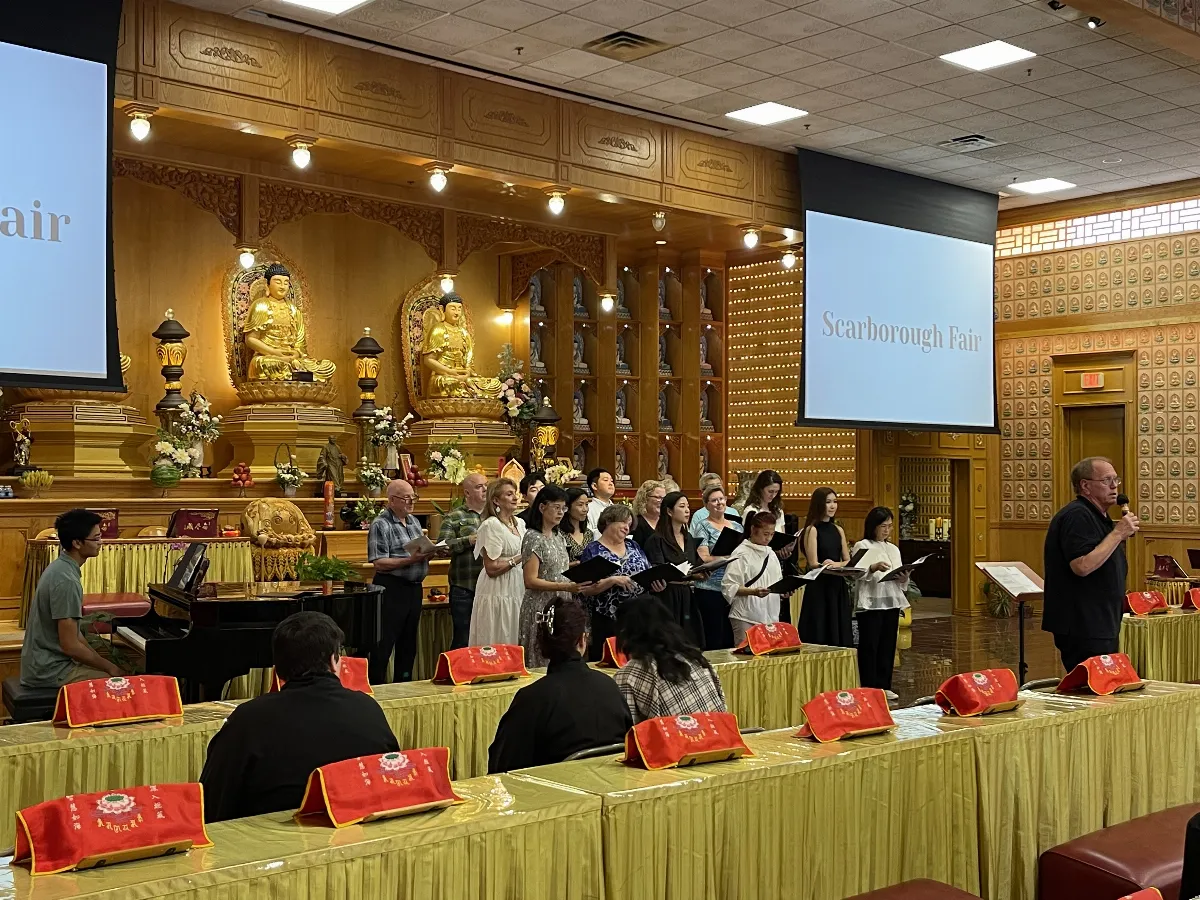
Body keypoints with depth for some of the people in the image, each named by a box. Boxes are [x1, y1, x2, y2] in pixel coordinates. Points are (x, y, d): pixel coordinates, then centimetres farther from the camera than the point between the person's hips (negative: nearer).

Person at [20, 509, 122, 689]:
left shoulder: (60, 567, 7)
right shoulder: (67, 581, -24)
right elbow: (70, 645, -24)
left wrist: (103, 663, 8)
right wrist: (109, 667, -12)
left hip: (44, 661, 10)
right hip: (51, 671, -10)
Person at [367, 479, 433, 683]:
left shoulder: (414, 521, 14)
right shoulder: (381, 525, -10)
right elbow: (379, 563, -16)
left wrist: (428, 554, -1)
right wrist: (411, 560, -23)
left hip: (414, 588, 8)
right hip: (392, 588, -8)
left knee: (409, 643, 14)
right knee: (384, 644, -5)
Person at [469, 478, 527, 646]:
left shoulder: (520, 523, 13)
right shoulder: (491, 525, -10)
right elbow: (492, 568, -15)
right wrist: (517, 559, -17)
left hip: (518, 592, 7)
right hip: (498, 593, -7)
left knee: (515, 644, 9)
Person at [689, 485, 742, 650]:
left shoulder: (737, 526, 15)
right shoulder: (703, 526, -1)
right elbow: (703, 558, -12)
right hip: (710, 591, -5)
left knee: (731, 638, 7)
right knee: (714, 641, -3)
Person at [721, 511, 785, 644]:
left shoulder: (771, 554, 15)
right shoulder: (741, 554, -7)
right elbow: (728, 587, -13)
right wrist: (754, 592, -24)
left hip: (771, 616, 6)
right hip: (746, 618, -6)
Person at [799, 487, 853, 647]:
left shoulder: (838, 530, 12)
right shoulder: (812, 530, -5)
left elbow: (848, 561, 8)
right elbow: (814, 564, -12)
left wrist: (834, 564, -14)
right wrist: (840, 565, -26)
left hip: (838, 587, 6)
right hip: (818, 588, -6)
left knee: (839, 634, 7)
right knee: (820, 635, -5)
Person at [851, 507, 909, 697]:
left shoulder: (893, 549, 18)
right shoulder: (862, 547, -1)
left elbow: (901, 581, 16)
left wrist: (904, 577, -6)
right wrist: (874, 568, -27)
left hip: (891, 601, 6)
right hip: (870, 602, -6)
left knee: (888, 645, 7)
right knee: (869, 646, -5)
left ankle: (884, 686, 14)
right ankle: (868, 687, 0)